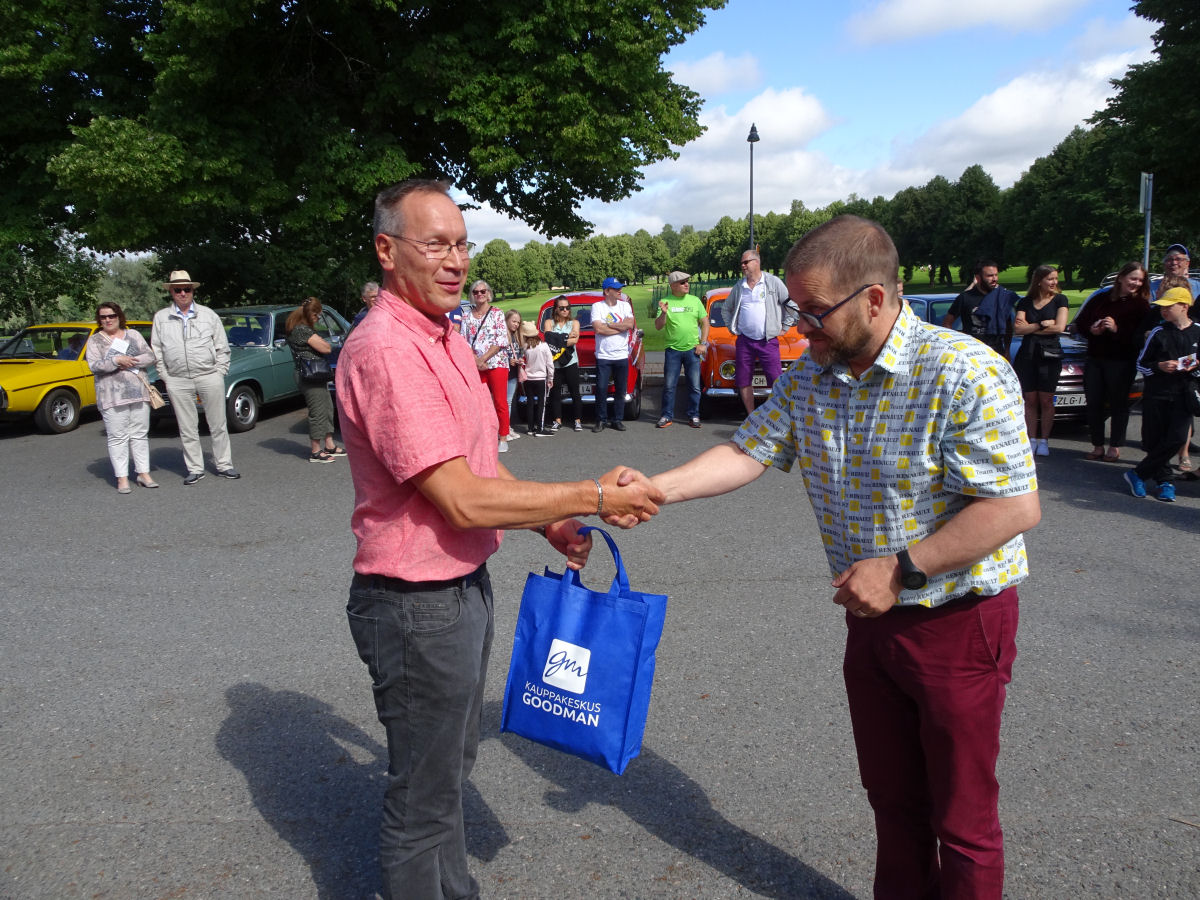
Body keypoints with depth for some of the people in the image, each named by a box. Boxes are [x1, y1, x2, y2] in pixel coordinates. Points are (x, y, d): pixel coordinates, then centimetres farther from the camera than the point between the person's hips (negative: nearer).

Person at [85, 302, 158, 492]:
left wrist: (129, 362, -11)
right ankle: (122, 478, -1)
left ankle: (143, 473, 12)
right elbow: (94, 365, -7)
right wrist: (117, 361, -16)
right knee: (118, 437, -4)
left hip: (138, 392, 3)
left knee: (140, 434, 6)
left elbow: (149, 356, 2)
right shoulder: (94, 340, 6)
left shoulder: (133, 334, 13)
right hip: (112, 396, -3)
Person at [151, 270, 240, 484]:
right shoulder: (161, 318, 9)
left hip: (209, 376, -1)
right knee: (187, 429, 5)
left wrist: (219, 372, 0)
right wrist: (166, 377, 2)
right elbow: (156, 351, 10)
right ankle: (195, 469, 14)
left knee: (218, 425, 4)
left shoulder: (208, 314, 8)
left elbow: (222, 348, 9)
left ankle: (224, 465, 14)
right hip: (178, 382, 1)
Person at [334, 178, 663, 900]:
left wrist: (550, 521, 5)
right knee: (424, 796, 8)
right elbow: (461, 501, -27)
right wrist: (592, 499, -20)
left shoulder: (448, 339, 9)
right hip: (418, 604, -10)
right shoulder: (385, 350, -24)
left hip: (466, 584, 10)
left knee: (454, 765, 26)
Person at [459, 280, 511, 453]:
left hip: (497, 363, -3)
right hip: (475, 366, 3)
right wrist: (476, 360, -9)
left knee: (500, 402, -4)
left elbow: (502, 340, -6)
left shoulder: (497, 313, 2)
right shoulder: (467, 318, 12)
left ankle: (503, 438, 1)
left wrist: (483, 358, -12)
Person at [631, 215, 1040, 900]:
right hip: (871, 617, 6)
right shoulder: (811, 376, 0)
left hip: (959, 618, -6)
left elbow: (1016, 506, -24)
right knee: (891, 793, 23)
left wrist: (902, 568, -25)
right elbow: (749, 452, 0)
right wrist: (656, 488, -13)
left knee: (962, 814, 10)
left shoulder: (967, 374, -22)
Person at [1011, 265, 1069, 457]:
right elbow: (1018, 328, -3)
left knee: (1046, 400, -1)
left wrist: (1030, 328, -4)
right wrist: (1043, 324, -9)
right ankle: (1032, 439, 10)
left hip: (1050, 355, -2)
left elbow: (1059, 327, -8)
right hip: (1027, 355, 2)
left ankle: (1044, 440, 7)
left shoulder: (1059, 300, 4)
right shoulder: (1025, 302, 9)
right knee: (1030, 400, 3)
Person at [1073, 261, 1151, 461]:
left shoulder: (1141, 305, -2)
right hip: (1094, 359, 4)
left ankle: (1115, 447, 12)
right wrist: (1091, 330, -8)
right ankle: (1098, 446, 15)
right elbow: (1079, 323, 11)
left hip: (1122, 362, -4)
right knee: (1094, 403, 5)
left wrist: (1116, 330, -22)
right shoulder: (1101, 298, 9)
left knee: (1119, 404, 2)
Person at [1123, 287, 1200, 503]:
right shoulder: (1158, 333, 3)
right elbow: (1141, 364, 6)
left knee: (1177, 437, -15)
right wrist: (1159, 366, -12)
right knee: (1153, 441, 1)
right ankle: (1165, 481, 18)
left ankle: (1138, 474, -4)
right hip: (1156, 395, 1)